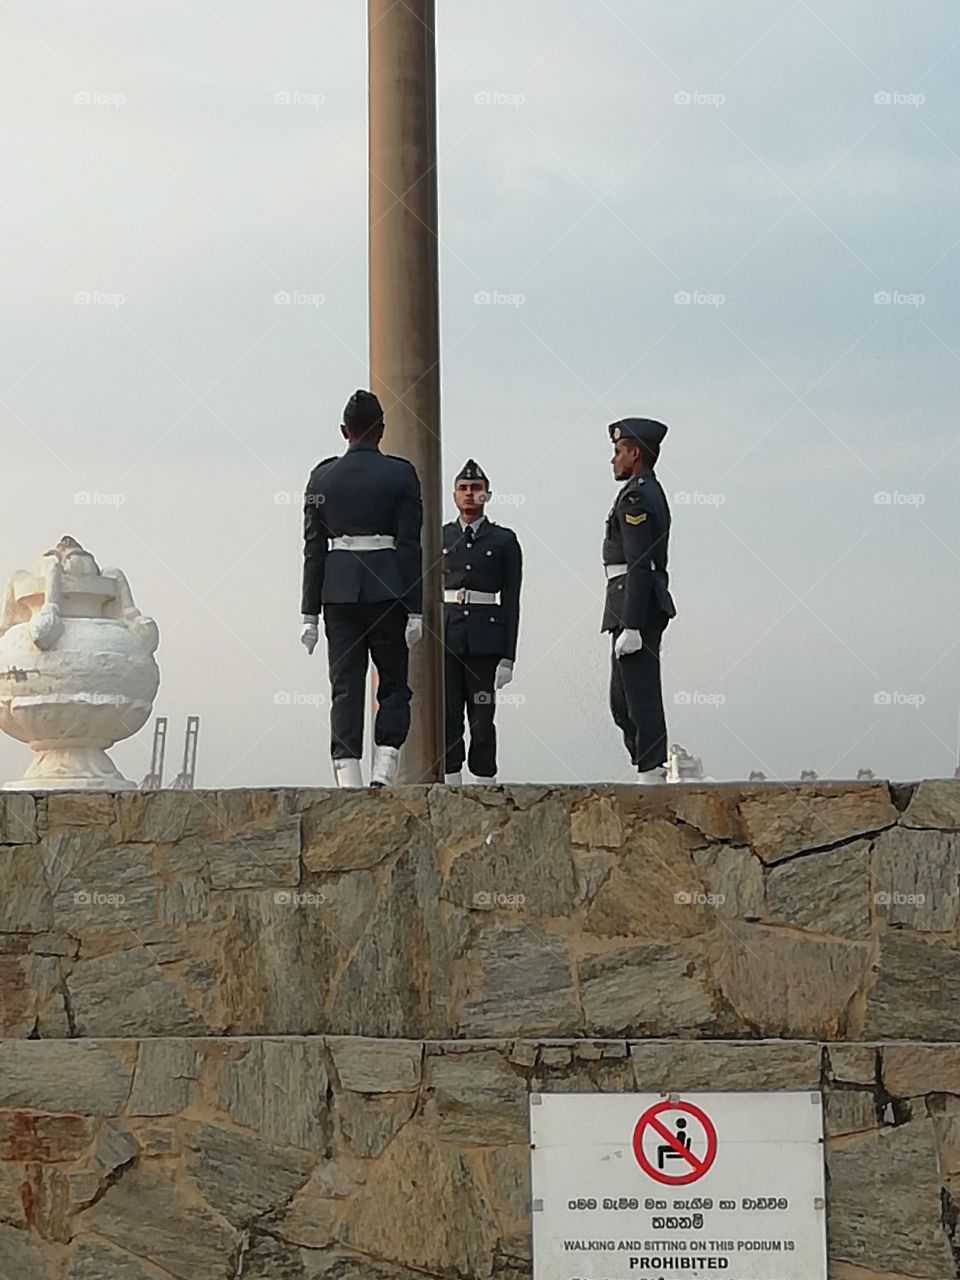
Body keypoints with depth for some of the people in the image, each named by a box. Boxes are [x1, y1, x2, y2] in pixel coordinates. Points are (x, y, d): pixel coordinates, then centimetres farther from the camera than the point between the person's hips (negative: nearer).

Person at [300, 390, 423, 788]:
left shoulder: (322, 476, 5)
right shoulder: (401, 474, -2)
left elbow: (313, 548, 4)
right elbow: (410, 545, -5)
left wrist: (311, 613, 7)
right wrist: (414, 609, -2)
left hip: (338, 589, 2)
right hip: (387, 590, -2)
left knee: (345, 688, 3)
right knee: (394, 684, 10)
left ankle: (348, 783, -2)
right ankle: (382, 771, -4)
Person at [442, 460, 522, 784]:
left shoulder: (504, 540, 7)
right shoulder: (439, 537, 12)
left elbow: (511, 601, 4)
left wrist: (508, 657, -2)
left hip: (484, 640, -1)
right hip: (445, 636, 2)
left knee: (482, 717, -3)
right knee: (447, 715, -1)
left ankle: (485, 782, 2)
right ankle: (452, 783, 3)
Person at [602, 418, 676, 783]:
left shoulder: (637, 497, -14)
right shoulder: (651, 493, 19)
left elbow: (639, 566, -20)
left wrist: (630, 627, -23)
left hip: (635, 606, -11)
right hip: (646, 606, 11)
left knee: (641, 696, -8)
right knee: (622, 700, 14)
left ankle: (652, 777, -7)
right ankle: (653, 771, 16)